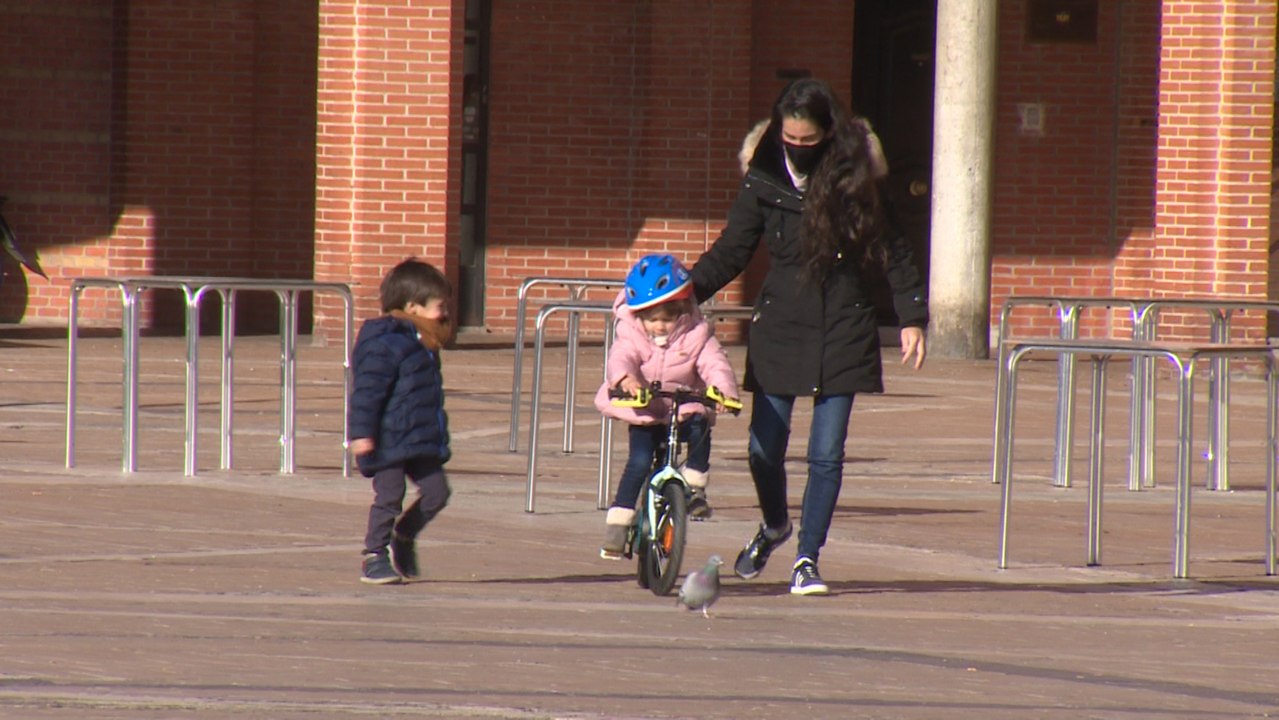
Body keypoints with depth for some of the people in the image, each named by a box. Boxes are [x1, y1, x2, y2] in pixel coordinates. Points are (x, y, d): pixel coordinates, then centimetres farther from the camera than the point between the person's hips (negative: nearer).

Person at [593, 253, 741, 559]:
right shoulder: (631, 336, -6)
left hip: (685, 410, 1)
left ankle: (695, 489, -13)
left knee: (700, 428, -31)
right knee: (639, 462, -19)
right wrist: (624, 378, -49)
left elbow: (715, 364, -17)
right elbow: (620, 359, -24)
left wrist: (725, 391, -39)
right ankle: (617, 523, -9)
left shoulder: (696, 336, -5)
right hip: (644, 413, -1)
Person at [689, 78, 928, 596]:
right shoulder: (763, 183, 0)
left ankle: (807, 558, 6)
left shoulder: (854, 179, -3)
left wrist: (912, 317, 0)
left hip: (843, 333, -1)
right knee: (764, 448, 0)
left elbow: (891, 250, 5)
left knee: (826, 453, -4)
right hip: (779, 329, 1)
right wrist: (688, 290, -13)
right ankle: (773, 525, 31)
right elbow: (731, 251, 3)